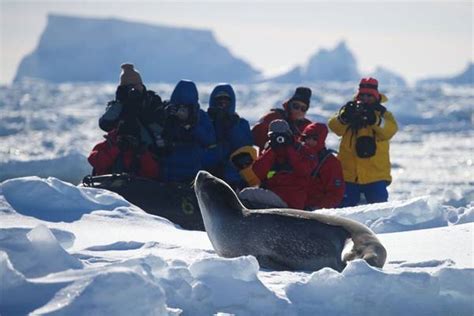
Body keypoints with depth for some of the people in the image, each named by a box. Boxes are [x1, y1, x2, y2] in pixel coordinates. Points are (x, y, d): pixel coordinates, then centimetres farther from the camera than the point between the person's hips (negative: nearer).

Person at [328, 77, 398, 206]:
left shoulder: (382, 113, 6)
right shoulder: (350, 109, 9)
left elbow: (390, 130, -16)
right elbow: (334, 127, -8)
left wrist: (375, 120, -34)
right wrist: (344, 117, -29)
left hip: (376, 174, -1)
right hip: (349, 174, 1)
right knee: (345, 206, 3)